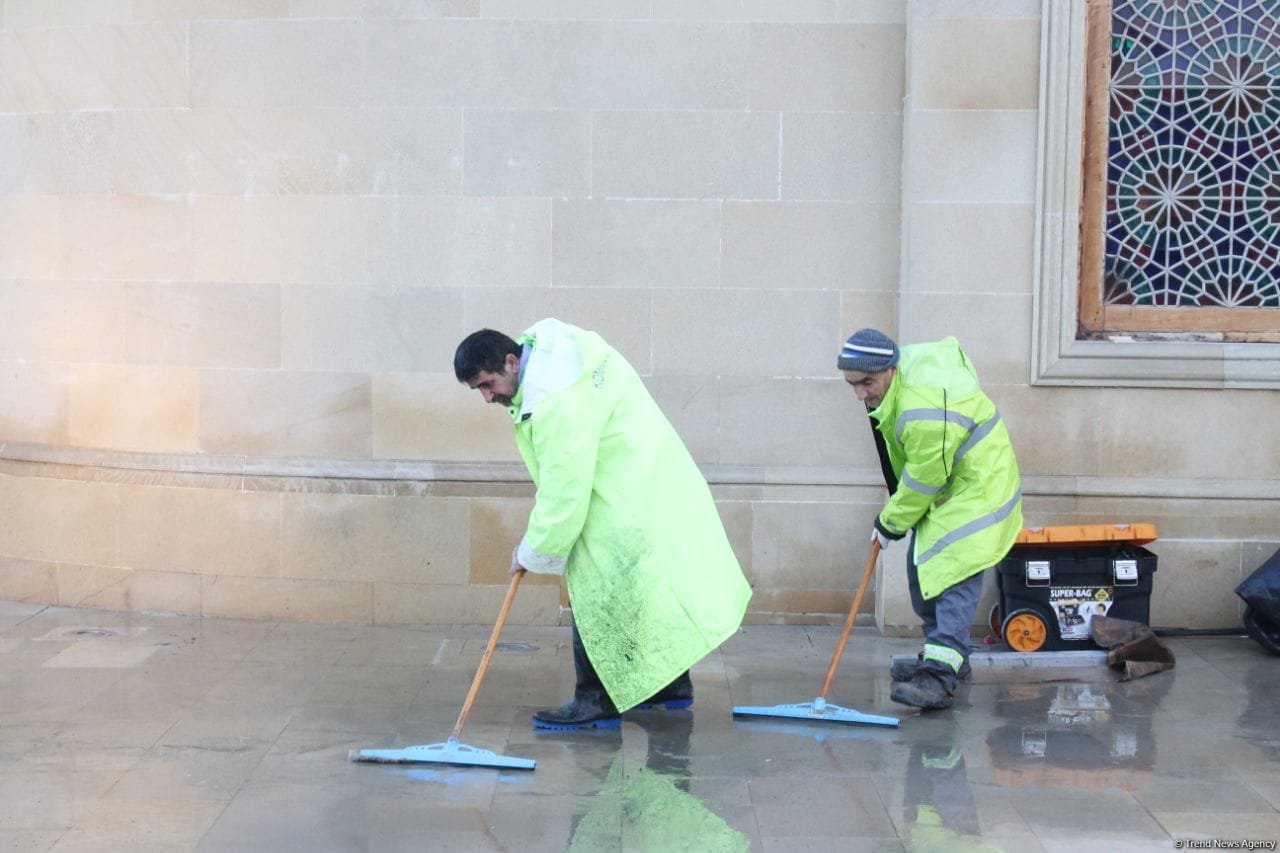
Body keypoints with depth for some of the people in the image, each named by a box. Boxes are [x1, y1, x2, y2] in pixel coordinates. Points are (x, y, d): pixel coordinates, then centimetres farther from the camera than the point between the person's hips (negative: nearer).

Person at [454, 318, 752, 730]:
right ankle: (672, 685, 30)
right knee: (648, 586, 19)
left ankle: (597, 702, -1)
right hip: (645, 490, 11)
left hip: (627, 504, -11)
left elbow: (565, 491, -26)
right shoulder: (546, 347, 3)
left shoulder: (558, 403, -28)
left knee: (597, 592, -7)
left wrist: (533, 553, -14)